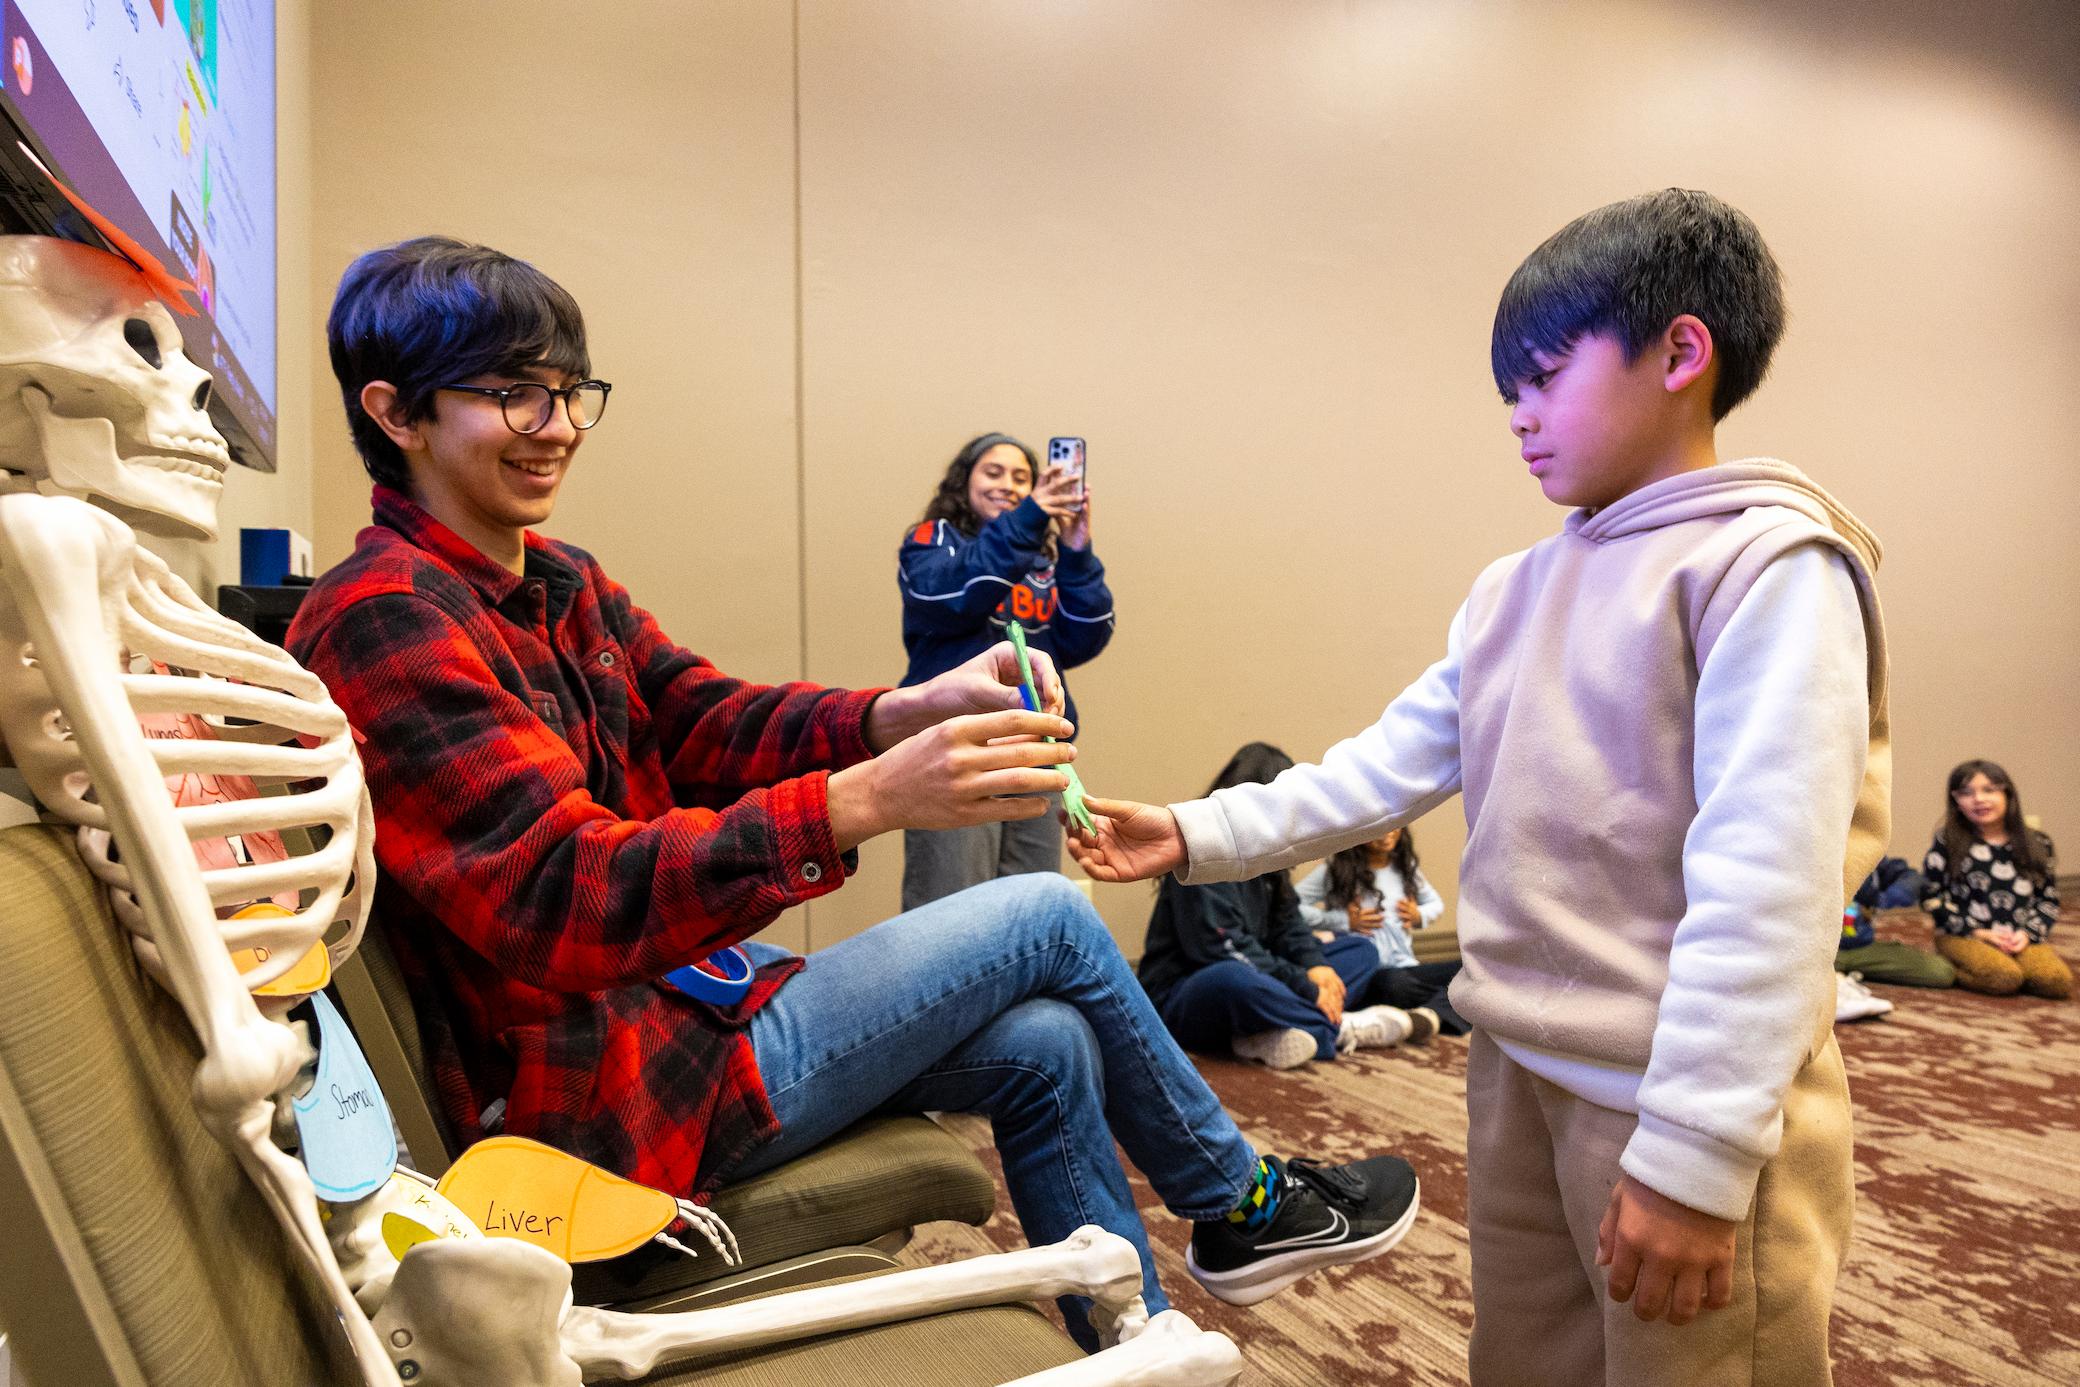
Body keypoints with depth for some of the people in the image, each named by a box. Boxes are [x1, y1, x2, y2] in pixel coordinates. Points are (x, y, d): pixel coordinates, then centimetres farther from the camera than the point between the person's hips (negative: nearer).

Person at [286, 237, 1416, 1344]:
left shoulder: (558, 586, 10)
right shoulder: (382, 623, -19)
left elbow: (707, 722, 2)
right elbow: (560, 899, -28)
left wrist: (912, 712, -17)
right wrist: (861, 802, -39)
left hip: (676, 991, 8)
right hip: (605, 1092, -8)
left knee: (1042, 1047, 1)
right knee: (1048, 920, -6)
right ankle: (1242, 1206, 20)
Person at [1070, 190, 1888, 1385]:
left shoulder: (1771, 566, -13)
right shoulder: (1512, 593, 10)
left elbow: (1765, 880, -21)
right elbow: (1383, 771, 7)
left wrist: (1695, 1151, -23)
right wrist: (1197, 836, 0)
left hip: (1683, 1100, -7)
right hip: (1517, 1070, 7)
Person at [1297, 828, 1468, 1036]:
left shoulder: (1405, 867, 14)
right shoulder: (1336, 870, -1)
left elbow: (1435, 903, 30)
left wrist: (1419, 916, 7)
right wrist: (1344, 920, -12)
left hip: (1406, 968, 5)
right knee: (1395, 983, -40)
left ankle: (1432, 1013, -39)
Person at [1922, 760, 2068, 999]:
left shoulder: (2037, 844, 10)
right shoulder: (1948, 843, 0)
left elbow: (2049, 899, 12)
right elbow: (1931, 896, -3)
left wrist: (2028, 934, -6)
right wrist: (1977, 933, -9)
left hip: (2023, 938, 3)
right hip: (1964, 937, -3)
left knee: (2057, 981, -25)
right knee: (2004, 977, -32)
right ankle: (1952, 970, -5)